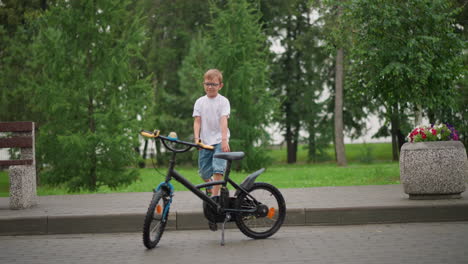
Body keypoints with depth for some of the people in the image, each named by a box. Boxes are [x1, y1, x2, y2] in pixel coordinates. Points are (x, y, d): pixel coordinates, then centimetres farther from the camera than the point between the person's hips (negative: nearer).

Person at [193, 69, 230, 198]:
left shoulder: (223, 101, -3)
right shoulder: (200, 102, 7)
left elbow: (224, 120, -14)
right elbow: (197, 121, 2)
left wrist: (224, 140, -25)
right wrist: (196, 138, -14)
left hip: (219, 141, -3)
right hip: (205, 142, 3)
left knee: (218, 168, -17)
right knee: (204, 172, 7)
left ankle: (215, 196, -13)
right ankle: (210, 190, 36)